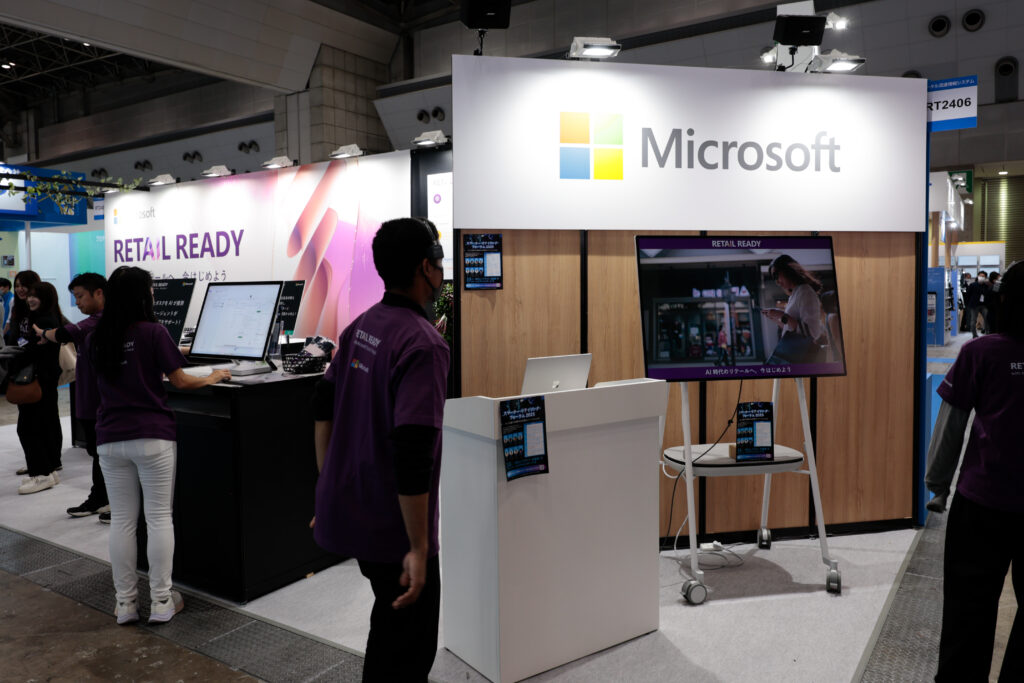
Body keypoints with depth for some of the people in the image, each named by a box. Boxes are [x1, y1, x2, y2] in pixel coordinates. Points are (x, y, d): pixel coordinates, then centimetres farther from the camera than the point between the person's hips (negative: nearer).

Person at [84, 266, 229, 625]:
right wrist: (212, 378, 11)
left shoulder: (95, 339, 6)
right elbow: (180, 381, -7)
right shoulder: (153, 332, -9)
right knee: (159, 518, 4)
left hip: (111, 440, 4)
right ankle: (161, 602, 9)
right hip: (153, 437, -4)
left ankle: (125, 603, 17)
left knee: (122, 520, 10)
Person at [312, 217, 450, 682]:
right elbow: (413, 452, -28)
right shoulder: (423, 344, -22)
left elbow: (324, 405, 12)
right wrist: (418, 547, -22)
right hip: (393, 526, -9)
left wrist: (328, 489, 19)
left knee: (393, 625, 28)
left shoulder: (361, 327, 4)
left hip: (347, 509, 9)